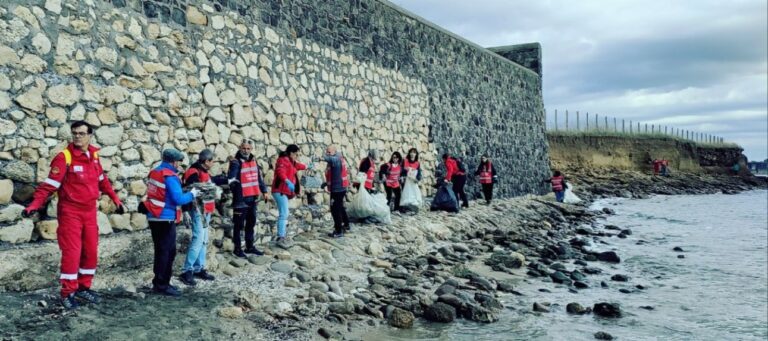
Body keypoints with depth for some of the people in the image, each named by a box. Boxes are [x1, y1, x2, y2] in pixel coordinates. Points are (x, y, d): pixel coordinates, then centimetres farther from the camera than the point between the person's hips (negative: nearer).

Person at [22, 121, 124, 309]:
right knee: (71, 253, -5)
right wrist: (34, 205, -27)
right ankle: (67, 293, 8)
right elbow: (50, 184, -16)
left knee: (91, 252, 11)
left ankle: (83, 288, 24)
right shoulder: (64, 157, -14)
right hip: (70, 212, -6)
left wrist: (115, 199, 20)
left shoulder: (94, 155, 5)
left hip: (90, 211, 6)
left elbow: (102, 180, 18)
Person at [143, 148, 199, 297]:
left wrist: (186, 192, 16)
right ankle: (161, 285, 3)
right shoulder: (170, 177, -17)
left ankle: (160, 282, 23)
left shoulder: (155, 173, 11)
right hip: (165, 219, -9)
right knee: (167, 251, -2)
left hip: (154, 217, 9)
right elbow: (178, 199, -20)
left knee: (161, 251, 16)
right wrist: (192, 194, -4)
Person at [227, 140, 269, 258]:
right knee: (239, 224, 1)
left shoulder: (253, 159, 12)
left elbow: (259, 176, 21)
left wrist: (263, 190, 21)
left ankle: (250, 247, 27)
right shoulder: (236, 162, -11)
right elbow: (231, 178, -25)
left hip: (253, 197, 7)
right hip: (241, 198, -7)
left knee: (251, 223, 16)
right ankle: (237, 248, 12)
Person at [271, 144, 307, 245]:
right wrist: (288, 182, -45)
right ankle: (280, 238, -22)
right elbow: (280, 172, -31)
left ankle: (282, 236, 24)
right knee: (284, 214, -18)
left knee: (284, 213, 16)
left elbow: (296, 166, 42)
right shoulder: (283, 160, -13)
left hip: (285, 191, 11)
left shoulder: (290, 161, 20)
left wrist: (305, 166, 58)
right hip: (280, 191, -11)